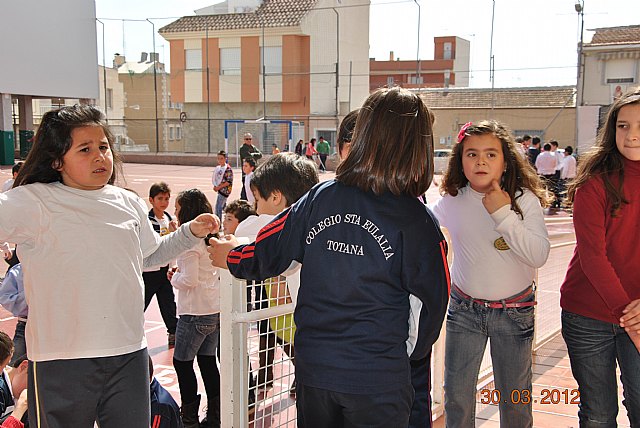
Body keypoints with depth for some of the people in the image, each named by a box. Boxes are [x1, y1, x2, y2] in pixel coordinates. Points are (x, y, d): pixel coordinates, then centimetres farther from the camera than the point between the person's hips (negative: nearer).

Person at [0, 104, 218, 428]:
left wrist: (191, 232, 16)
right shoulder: (34, 202, -9)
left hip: (129, 353, 5)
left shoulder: (129, 204, 9)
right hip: (62, 361, -4)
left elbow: (149, 255, 24)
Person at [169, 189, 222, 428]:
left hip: (195, 313, -8)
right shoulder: (212, 237, 8)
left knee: (182, 362, 5)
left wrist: (174, 277, -2)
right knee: (207, 360, 15)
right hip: (215, 310, 8)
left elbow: (189, 279, -22)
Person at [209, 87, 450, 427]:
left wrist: (230, 257, 26)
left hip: (312, 367, 3)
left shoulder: (320, 197, -7)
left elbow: (267, 253, 3)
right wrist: (410, 351, 14)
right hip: (377, 379, -3)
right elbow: (429, 304, -7)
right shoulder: (417, 222, -15)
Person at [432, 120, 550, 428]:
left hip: (514, 311, -1)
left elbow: (539, 255, -22)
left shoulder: (525, 200, -13)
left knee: (515, 397, 13)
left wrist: (504, 214, -28)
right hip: (464, 308, 2)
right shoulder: (452, 201, -6)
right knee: (456, 395, 9)